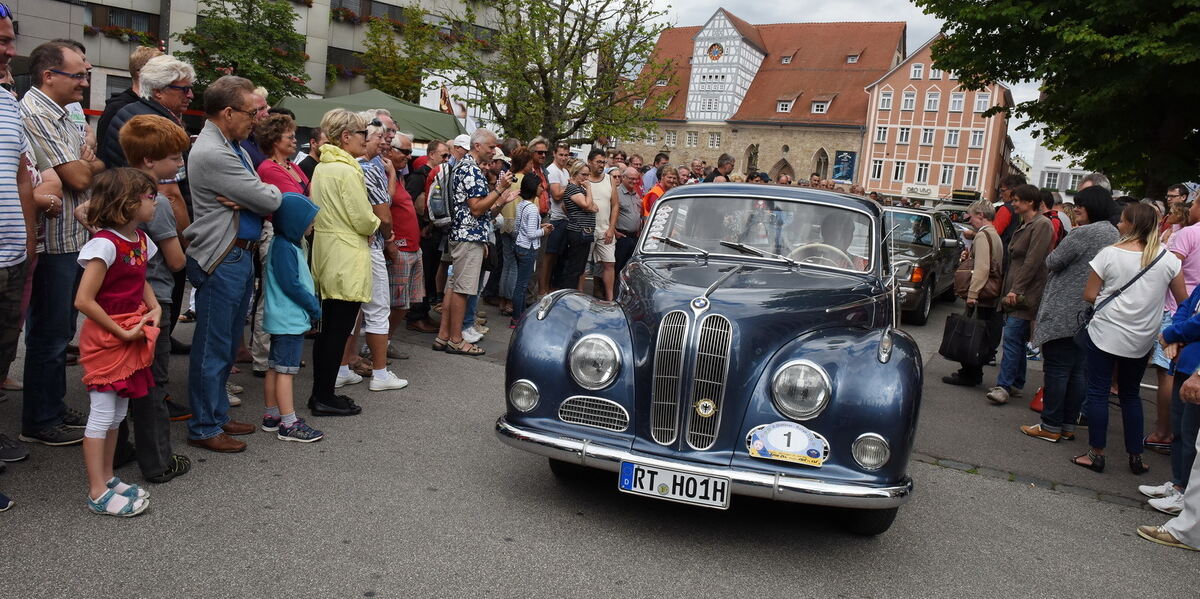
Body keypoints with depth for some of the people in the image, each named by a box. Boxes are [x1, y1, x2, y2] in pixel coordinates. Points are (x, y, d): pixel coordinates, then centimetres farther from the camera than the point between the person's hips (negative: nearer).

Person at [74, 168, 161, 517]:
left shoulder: (140, 239, 6)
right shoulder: (105, 244, -20)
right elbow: (83, 300, -22)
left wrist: (154, 306, 4)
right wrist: (121, 332, -18)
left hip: (130, 337, 8)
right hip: (105, 338, -8)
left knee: (117, 414, 16)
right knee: (102, 415, -1)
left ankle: (107, 479, 28)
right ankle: (98, 494, 8)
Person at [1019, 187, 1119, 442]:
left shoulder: (1083, 233, -17)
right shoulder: (1115, 235, 12)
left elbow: (1052, 262, -12)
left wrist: (1052, 256, 9)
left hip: (1065, 313, -9)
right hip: (1091, 316, 9)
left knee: (1056, 369, -2)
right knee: (1079, 371, 12)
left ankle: (1051, 426, 3)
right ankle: (1069, 425, 19)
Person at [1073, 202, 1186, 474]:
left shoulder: (1110, 254, -11)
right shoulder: (1168, 259, -2)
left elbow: (1089, 296, -7)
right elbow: (1184, 301, 6)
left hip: (1105, 334, -4)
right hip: (1142, 339, 4)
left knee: (1098, 392, 5)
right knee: (1130, 394, 17)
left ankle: (1096, 454, 7)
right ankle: (1135, 457, 20)